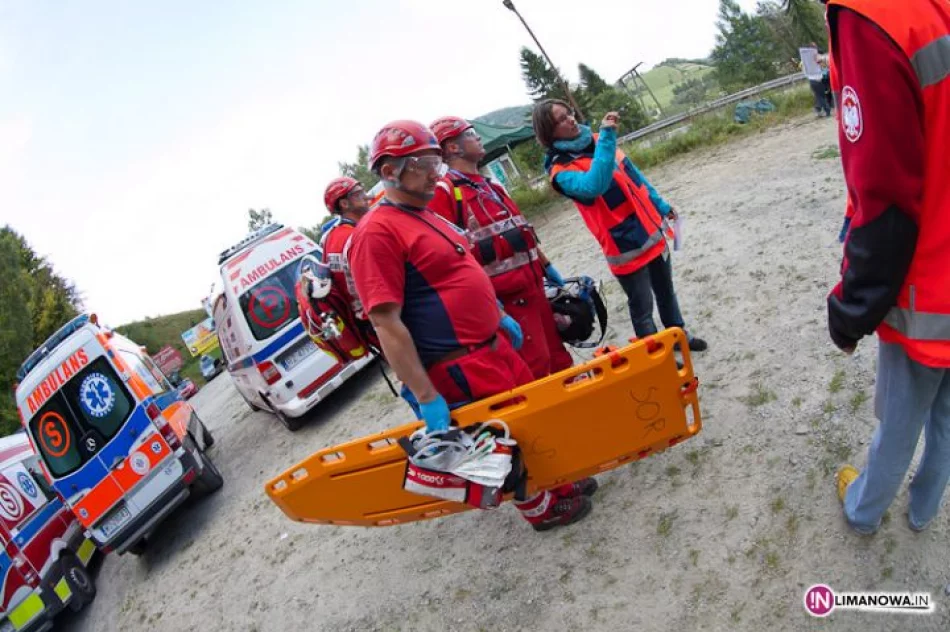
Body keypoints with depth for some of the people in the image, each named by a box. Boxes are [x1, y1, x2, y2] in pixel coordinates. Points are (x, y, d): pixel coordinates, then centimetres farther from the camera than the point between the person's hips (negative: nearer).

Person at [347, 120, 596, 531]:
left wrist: (500, 316, 23)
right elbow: (386, 323, -24)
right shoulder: (377, 232, -20)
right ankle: (541, 508, 34)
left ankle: (558, 483, 46)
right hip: (460, 368, -9)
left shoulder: (427, 216, 11)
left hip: (494, 346, 9)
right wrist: (425, 397, -24)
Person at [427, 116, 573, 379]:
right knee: (536, 368, -4)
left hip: (532, 284, 9)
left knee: (558, 355, 18)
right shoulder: (444, 192, -11)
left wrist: (546, 266, 24)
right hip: (504, 295, -9)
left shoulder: (489, 186, 18)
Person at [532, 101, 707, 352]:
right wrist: (606, 137, -36)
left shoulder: (595, 140, 5)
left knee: (666, 291, 24)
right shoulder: (561, 171, -17)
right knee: (642, 307, 5)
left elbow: (634, 176, 15)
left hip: (651, 231, 7)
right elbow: (594, 186, -39)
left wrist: (661, 206, 21)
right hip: (625, 245, -7)